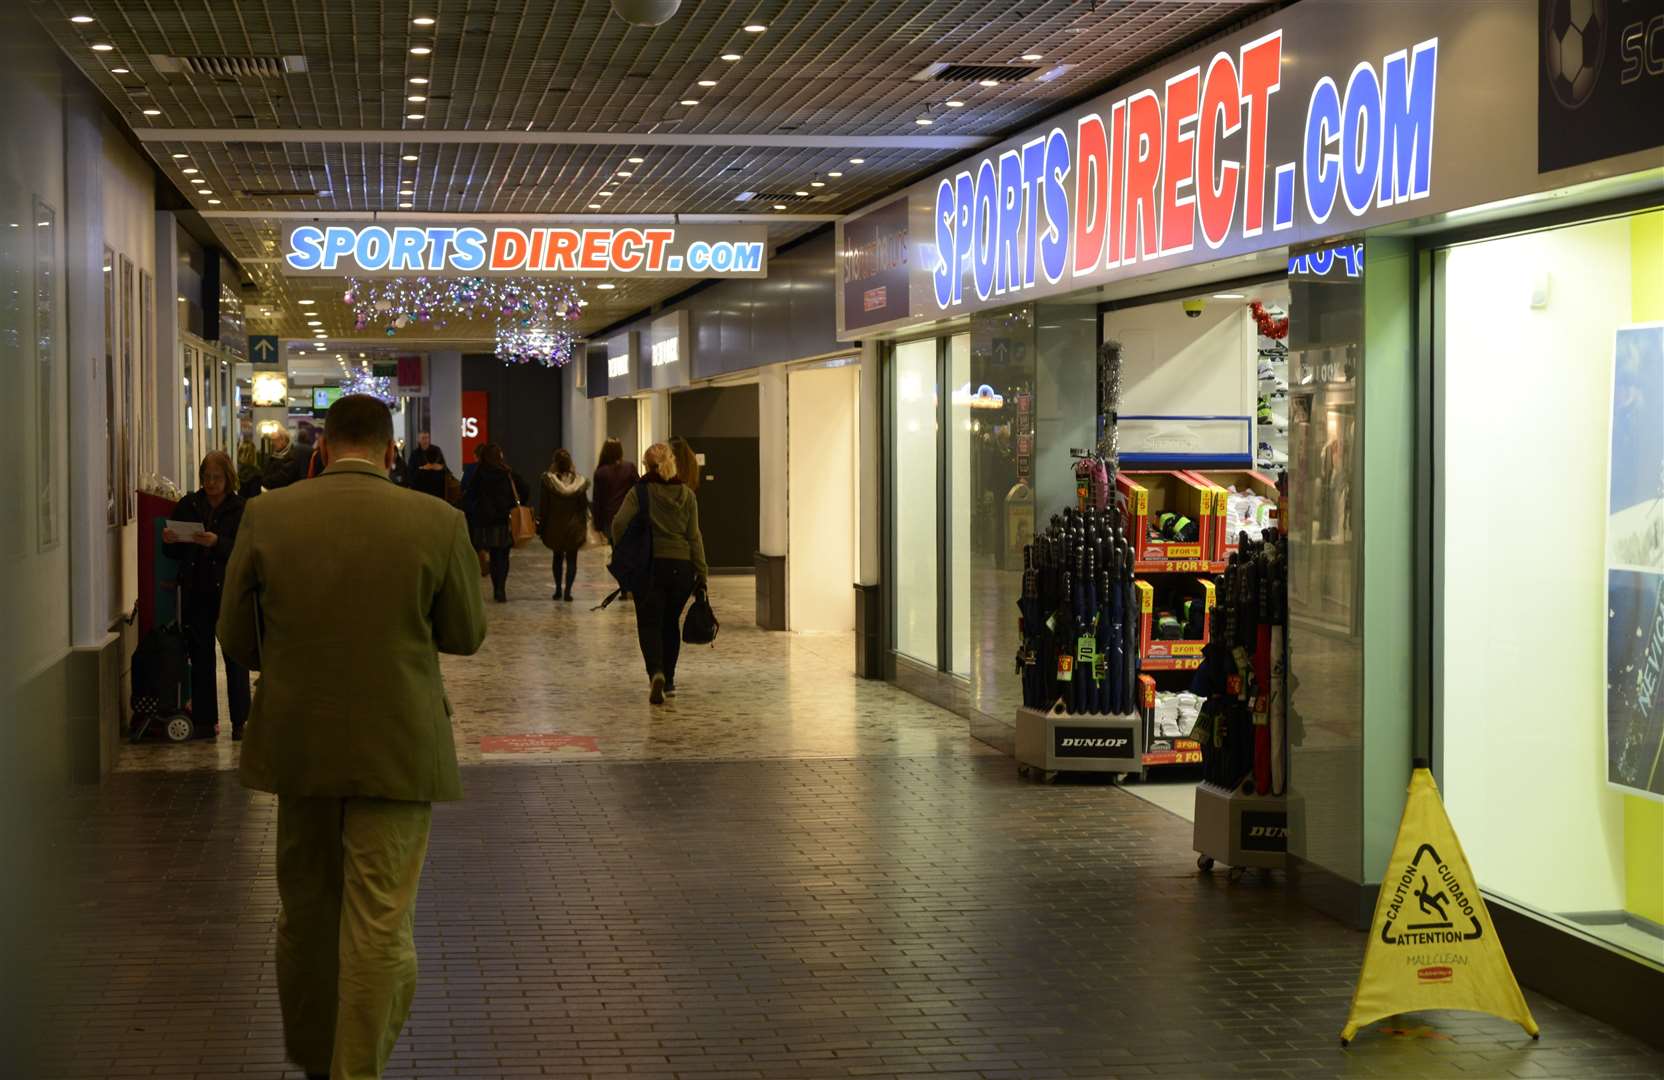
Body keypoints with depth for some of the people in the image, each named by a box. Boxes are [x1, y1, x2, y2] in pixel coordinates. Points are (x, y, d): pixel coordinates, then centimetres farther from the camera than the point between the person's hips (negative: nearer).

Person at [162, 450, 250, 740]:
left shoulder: (240, 509, -3)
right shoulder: (187, 506, 7)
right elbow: (174, 553, 12)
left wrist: (217, 543, -26)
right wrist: (169, 541, -9)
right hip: (196, 593, 3)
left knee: (235, 657, 2)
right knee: (200, 657, 8)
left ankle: (240, 722, 8)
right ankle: (205, 721, 15)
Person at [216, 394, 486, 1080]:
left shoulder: (266, 516, -5)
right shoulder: (436, 522, -10)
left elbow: (236, 638, 1)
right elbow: (466, 635, 0)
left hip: (295, 743, 3)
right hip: (396, 746, -3)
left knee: (304, 912, 19)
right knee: (380, 926, 2)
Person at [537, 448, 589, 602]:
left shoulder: (549, 481, -11)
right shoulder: (578, 482, -6)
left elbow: (544, 505, -7)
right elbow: (584, 505, -1)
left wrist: (541, 525, 2)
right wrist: (584, 527, 8)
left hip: (554, 526, 0)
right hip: (574, 526, 0)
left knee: (558, 557, 19)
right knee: (571, 559, 5)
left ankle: (558, 589, 18)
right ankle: (568, 590, -6)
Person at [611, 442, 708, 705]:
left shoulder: (639, 492, -4)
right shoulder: (687, 495, 4)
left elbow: (619, 523, -16)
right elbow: (694, 536, 3)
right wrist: (701, 573, 5)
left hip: (648, 565, -3)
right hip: (681, 566, 3)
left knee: (649, 623, 1)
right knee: (671, 624, 16)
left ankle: (656, 672, -23)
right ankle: (668, 682, 20)